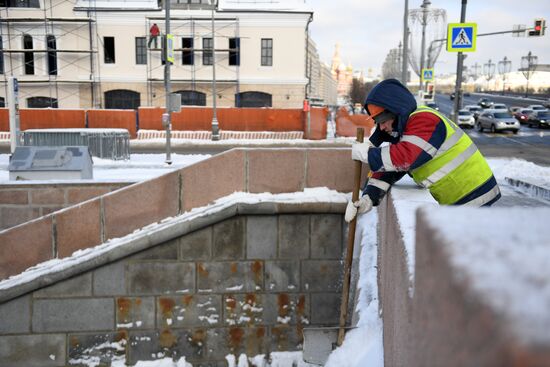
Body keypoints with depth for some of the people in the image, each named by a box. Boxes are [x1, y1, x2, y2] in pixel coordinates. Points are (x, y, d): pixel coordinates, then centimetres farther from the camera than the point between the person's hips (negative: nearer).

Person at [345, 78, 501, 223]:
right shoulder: (404, 130, 11)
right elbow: (389, 168, 7)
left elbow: (404, 158, -32)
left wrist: (366, 153, -20)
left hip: (474, 197, -10)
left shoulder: (424, 120, -20)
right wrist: (369, 196, -8)